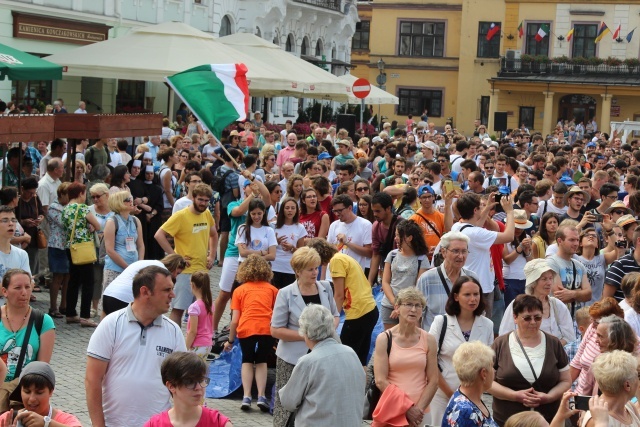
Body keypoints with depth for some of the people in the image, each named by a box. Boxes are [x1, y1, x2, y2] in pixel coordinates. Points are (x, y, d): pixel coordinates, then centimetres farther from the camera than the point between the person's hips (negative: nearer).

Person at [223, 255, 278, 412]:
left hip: (246, 329, -1)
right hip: (267, 328, 1)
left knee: (247, 360, 19)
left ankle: (246, 396, 6)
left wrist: (230, 341, 21)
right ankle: (261, 397, 6)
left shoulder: (240, 290, 17)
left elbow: (235, 320, 12)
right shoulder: (272, 289, 20)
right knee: (261, 361, 18)